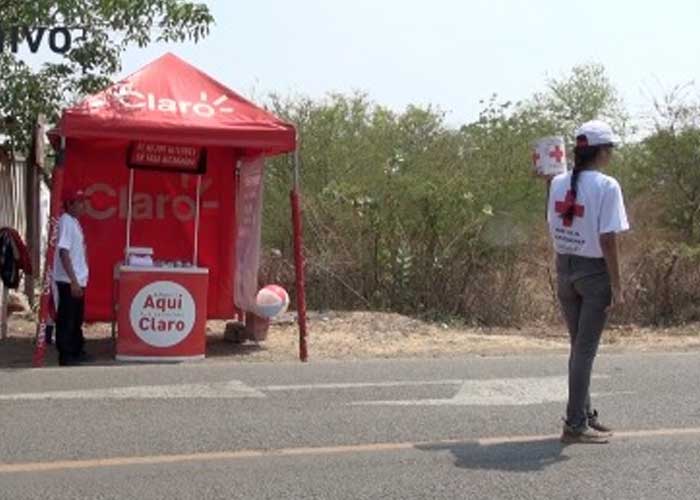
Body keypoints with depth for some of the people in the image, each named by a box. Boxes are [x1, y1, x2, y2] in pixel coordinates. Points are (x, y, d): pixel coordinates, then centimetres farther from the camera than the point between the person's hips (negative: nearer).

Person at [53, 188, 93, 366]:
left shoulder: (74, 222, 13)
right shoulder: (66, 222, -15)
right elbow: (63, 253, -21)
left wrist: (79, 279, 16)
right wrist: (73, 281, -23)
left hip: (79, 279, 9)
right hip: (68, 281, -9)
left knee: (77, 318, 16)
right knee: (66, 318, -3)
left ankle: (77, 351, 26)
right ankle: (65, 355, 2)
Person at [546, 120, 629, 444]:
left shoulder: (558, 183, 3)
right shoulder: (607, 186, -15)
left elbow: (553, 230, 7)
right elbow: (607, 239, -17)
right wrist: (617, 286, -13)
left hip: (564, 269, 6)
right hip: (595, 272, -6)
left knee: (579, 346, 18)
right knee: (586, 349, 1)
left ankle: (584, 414, 28)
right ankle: (575, 424, 6)